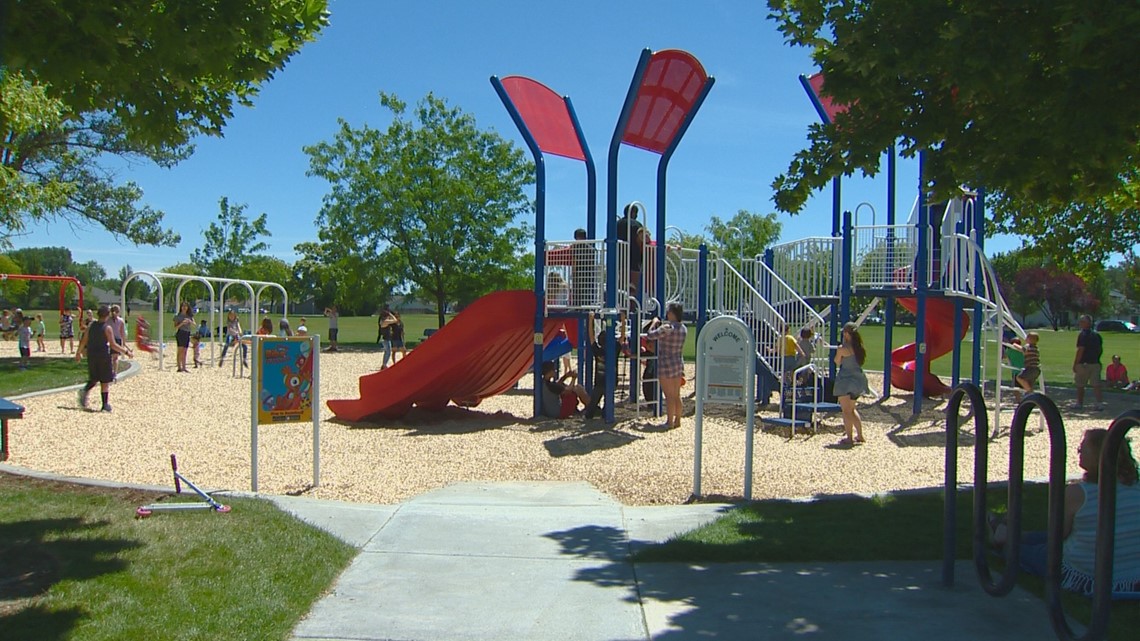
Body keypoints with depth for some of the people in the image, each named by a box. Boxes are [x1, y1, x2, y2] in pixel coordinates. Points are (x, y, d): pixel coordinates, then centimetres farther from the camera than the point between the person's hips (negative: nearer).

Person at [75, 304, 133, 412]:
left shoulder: (91, 326, 4)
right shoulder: (107, 328, -11)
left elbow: (84, 341, 9)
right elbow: (113, 345, -14)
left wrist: (79, 353, 22)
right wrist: (126, 351, -7)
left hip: (91, 356, 5)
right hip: (103, 356, -5)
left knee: (94, 379, 21)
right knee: (105, 382, 4)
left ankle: (85, 391, -7)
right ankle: (105, 405, 7)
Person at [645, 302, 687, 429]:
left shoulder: (667, 327, -19)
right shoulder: (683, 329, 5)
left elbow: (650, 335, -15)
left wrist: (654, 323, 1)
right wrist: (661, 325, 18)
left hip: (666, 364, -8)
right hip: (679, 363, 8)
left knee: (669, 396, -2)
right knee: (676, 395, 13)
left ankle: (670, 421, 1)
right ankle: (677, 420, 19)